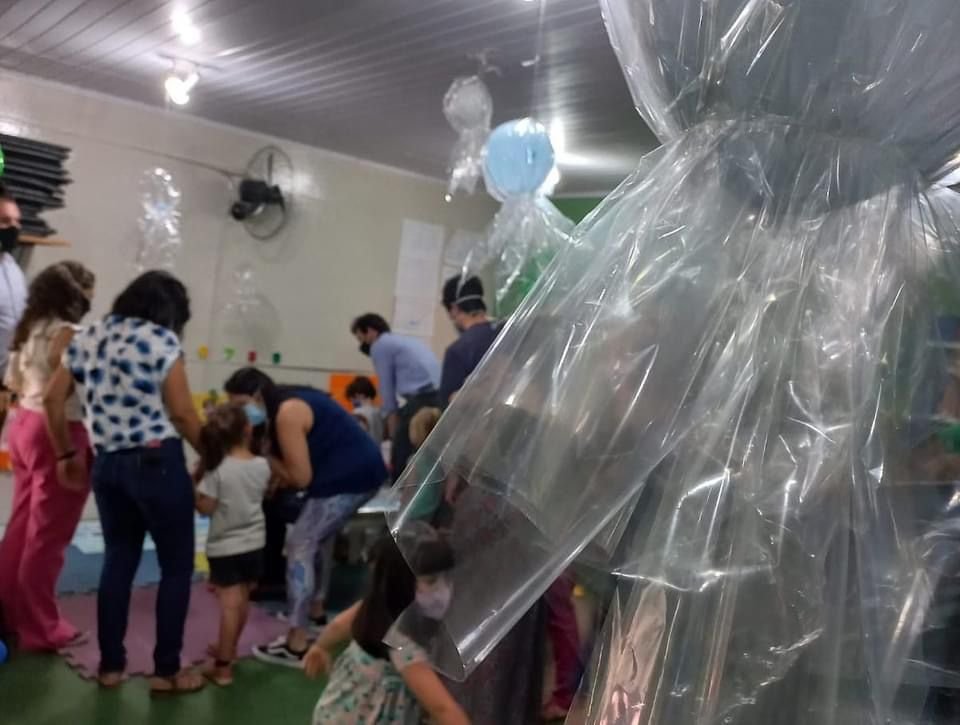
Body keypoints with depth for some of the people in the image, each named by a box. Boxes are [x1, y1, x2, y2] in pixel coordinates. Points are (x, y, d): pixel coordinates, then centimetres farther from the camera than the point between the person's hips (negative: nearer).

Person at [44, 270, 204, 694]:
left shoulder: (86, 339, 11)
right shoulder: (161, 340, -7)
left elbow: (52, 399, 13)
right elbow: (181, 413, -10)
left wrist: (66, 454, 22)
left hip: (107, 465, 6)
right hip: (158, 463, -6)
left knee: (118, 560, 17)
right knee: (177, 565, 5)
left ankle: (110, 666, 23)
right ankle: (166, 671, 11)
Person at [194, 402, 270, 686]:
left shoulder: (217, 468, -15)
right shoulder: (262, 465, -3)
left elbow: (205, 507, -13)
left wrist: (191, 487, 2)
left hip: (225, 547, -5)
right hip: (254, 543, 5)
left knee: (230, 604, -5)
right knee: (242, 601, 18)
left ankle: (223, 667, 0)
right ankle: (228, 648, 37)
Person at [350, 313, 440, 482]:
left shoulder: (379, 345, 6)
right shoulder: (408, 341, 31)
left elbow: (387, 387, 6)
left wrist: (393, 434, 12)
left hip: (421, 398, -8)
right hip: (440, 396, 8)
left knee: (401, 455, 2)